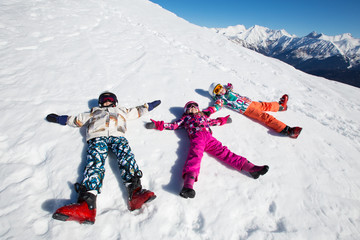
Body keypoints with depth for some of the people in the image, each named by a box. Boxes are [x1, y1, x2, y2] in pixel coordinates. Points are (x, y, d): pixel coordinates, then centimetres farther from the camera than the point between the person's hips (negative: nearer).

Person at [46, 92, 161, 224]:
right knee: (95, 161, -30)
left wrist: (148, 106, 49)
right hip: (97, 137, 0)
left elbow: (138, 111, 48)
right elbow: (77, 119, 44)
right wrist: (58, 118, 44)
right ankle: (87, 203, -50)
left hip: (117, 135, 0)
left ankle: (135, 192, -51)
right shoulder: (94, 112, 42)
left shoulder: (121, 111, 42)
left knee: (126, 156, -33)